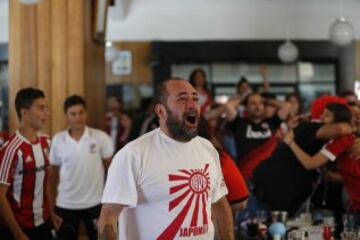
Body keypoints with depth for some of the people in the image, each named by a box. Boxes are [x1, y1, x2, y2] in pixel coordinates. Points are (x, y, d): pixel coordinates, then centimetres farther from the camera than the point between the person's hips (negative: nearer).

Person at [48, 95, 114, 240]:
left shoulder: (100, 137, -7)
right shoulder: (57, 140, -3)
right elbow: (52, 175, 4)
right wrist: (51, 207, 1)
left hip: (94, 203, -1)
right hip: (65, 205, 1)